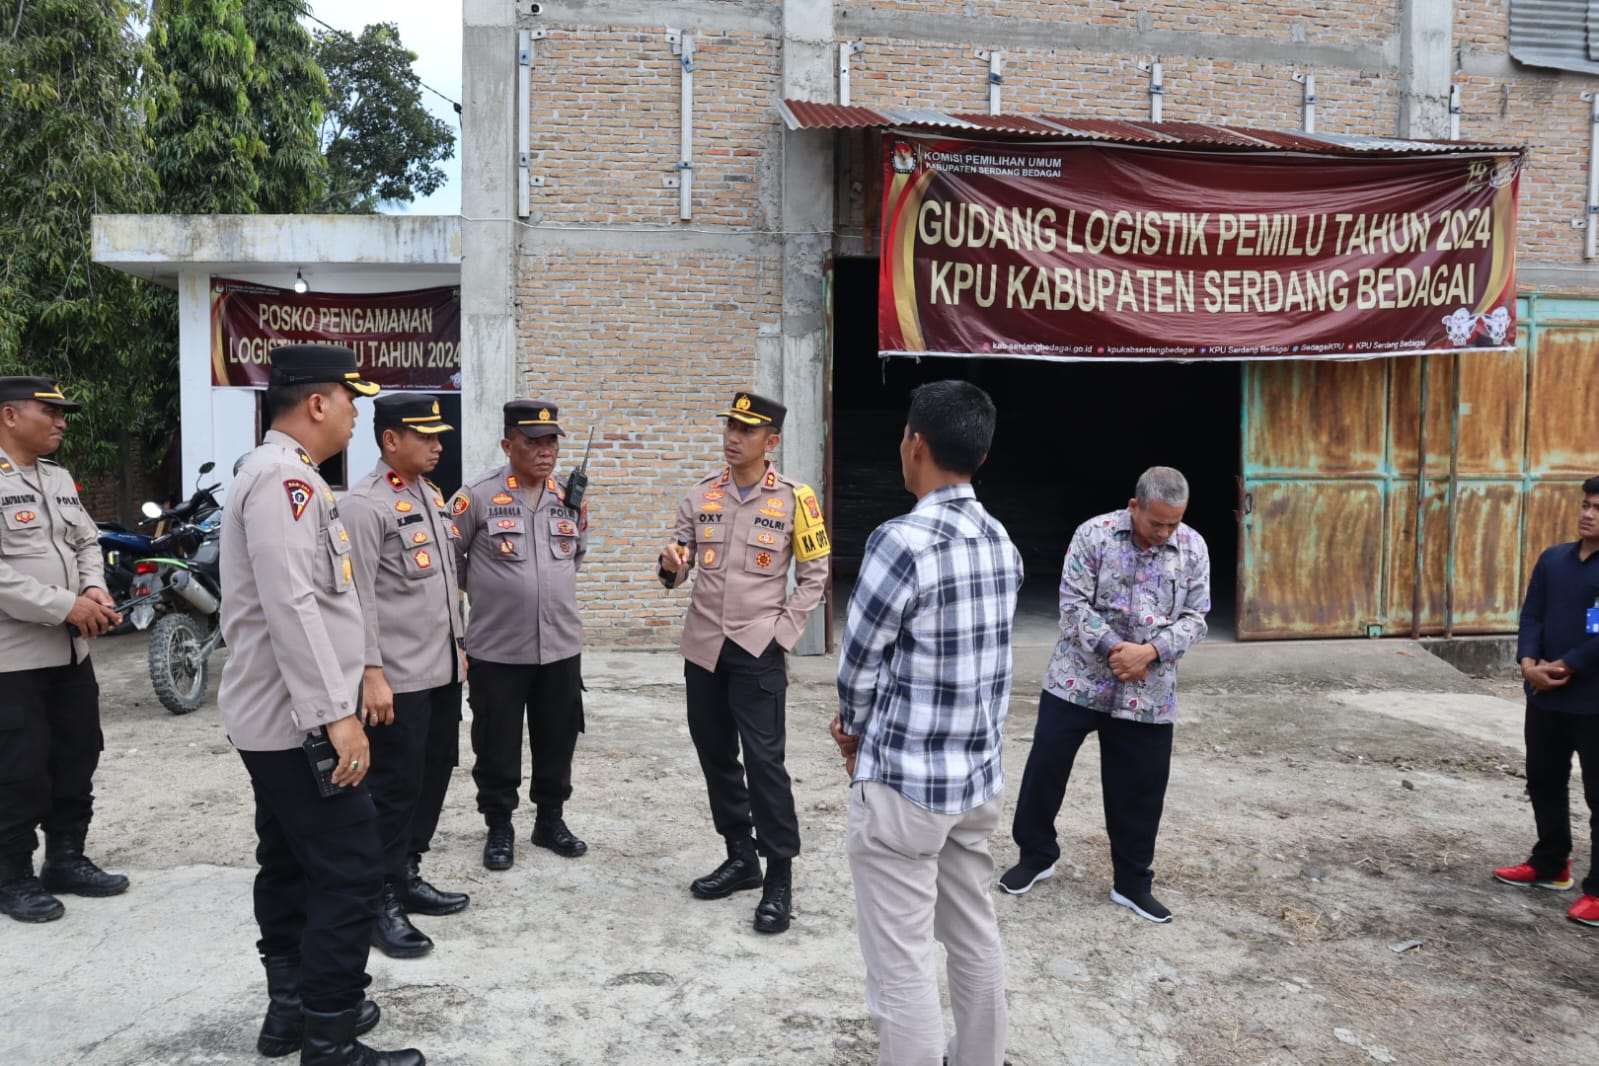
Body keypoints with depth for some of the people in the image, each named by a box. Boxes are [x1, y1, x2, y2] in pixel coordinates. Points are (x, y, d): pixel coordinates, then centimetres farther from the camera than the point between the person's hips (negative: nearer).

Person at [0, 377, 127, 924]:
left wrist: (95, 591, -4)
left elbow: (87, 542, 15)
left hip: (72, 650, 8)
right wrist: (65, 607, -21)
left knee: (77, 759, 15)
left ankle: (66, 859, 29)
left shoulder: (60, 479, 13)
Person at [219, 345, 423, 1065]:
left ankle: (293, 1008, 28)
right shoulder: (285, 478, -17)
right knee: (350, 872, -7)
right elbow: (292, 606, -26)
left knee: (292, 866, 17)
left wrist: (332, 700, 23)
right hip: (298, 721, -11)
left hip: (276, 718, 11)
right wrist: (336, 713, -27)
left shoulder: (277, 474, 16)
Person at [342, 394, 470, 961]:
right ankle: (381, 901, 13)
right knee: (395, 787, 0)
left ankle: (407, 874, 30)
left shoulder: (431, 496, 14)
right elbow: (357, 597, -17)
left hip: (443, 671, 8)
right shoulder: (365, 504, -13)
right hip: (398, 679, -8)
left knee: (434, 776, 15)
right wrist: (371, 674, -20)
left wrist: (459, 647, 19)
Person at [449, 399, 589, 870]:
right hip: (497, 648, -4)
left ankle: (550, 820, 31)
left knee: (557, 741, 13)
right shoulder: (477, 496, -10)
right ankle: (499, 828, 25)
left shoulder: (571, 499, 4)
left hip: (561, 646, 4)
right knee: (496, 745, 8)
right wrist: (486, 593, 7)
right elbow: (446, 556, 0)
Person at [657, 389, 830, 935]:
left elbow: (814, 575, 0)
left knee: (764, 761, -8)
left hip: (758, 651, -5)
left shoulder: (794, 499, -5)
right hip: (703, 647, 5)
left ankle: (779, 880, 3)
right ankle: (740, 858, 28)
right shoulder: (699, 497, 5)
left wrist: (782, 631, -8)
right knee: (715, 756, 13)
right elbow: (677, 570, 4)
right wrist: (671, 564, -19)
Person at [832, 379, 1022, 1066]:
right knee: (975, 939, 20)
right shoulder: (1002, 543, 3)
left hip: (904, 784, -8)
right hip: (980, 775, 8)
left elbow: (857, 663, -11)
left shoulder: (902, 540, -20)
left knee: (902, 965, 3)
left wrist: (853, 731, 10)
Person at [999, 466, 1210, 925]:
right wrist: (1115, 649, -20)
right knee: (1045, 768, 7)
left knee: (1139, 789, 10)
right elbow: (1073, 602, -11)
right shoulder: (1094, 534, -8)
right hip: (1078, 680, -1)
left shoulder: (1193, 549, 0)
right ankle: (1036, 854, 29)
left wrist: (1150, 652, -16)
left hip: (1148, 694, 2)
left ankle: (1133, 882, 27)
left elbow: (1194, 618, 0)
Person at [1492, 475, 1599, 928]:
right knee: (1544, 781, 16)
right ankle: (1550, 865, 32)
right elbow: (1531, 616, 5)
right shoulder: (1553, 559, 8)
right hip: (1545, 697, 6)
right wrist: (1529, 662, -10)